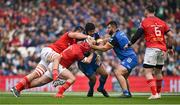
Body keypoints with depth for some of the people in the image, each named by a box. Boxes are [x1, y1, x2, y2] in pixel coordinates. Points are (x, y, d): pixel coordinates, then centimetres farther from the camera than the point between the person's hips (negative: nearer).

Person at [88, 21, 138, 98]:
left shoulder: (116, 37, -16)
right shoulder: (120, 33, 13)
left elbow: (104, 48, -12)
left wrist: (92, 46, -6)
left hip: (130, 58, -11)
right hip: (131, 57, 11)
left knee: (118, 73, -23)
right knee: (123, 77, 25)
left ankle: (126, 93, -29)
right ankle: (128, 93, 34)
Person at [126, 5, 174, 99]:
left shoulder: (145, 22, -1)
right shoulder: (162, 22, 13)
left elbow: (137, 35, -2)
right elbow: (170, 35, 10)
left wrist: (129, 44, 9)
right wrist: (170, 47, 21)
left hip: (151, 48, -6)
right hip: (162, 49, 6)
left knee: (148, 72, -6)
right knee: (158, 72, 18)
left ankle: (154, 93, -18)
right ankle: (158, 93, 26)